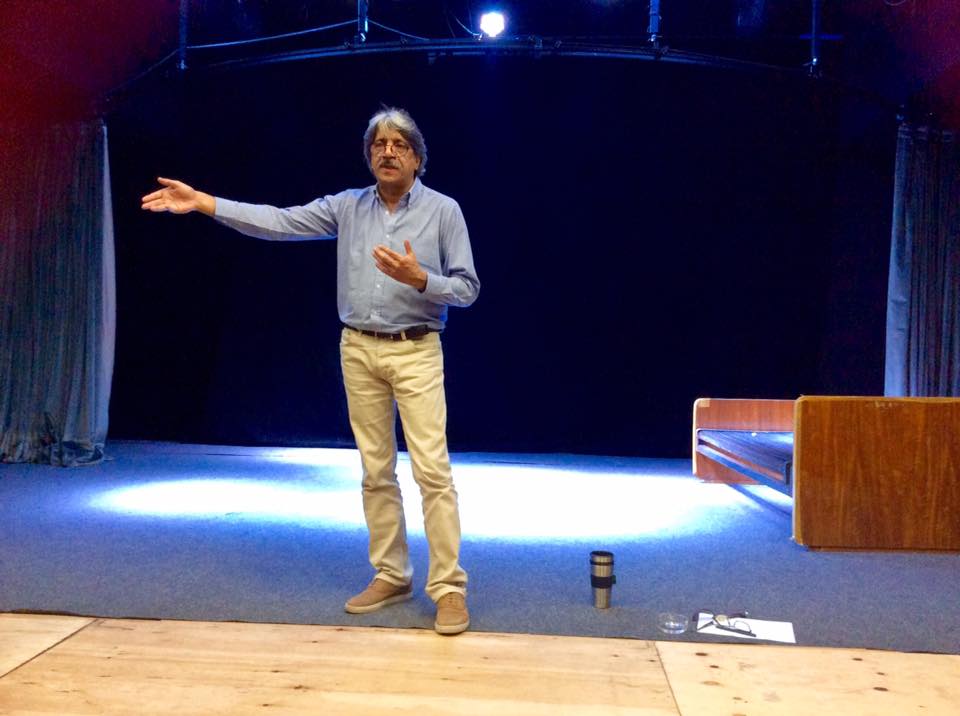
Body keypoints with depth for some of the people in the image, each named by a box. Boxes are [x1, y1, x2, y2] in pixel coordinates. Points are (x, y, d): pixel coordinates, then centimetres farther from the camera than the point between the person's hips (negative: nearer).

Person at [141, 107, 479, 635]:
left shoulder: (443, 210, -2)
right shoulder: (348, 206, 6)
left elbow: (467, 288, -3)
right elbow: (279, 222, -1)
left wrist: (419, 279, -21)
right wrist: (200, 202, -7)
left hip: (416, 353, -4)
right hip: (358, 351, 4)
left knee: (432, 468, -9)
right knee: (376, 470, 8)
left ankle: (448, 587, -2)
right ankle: (391, 576, 19)